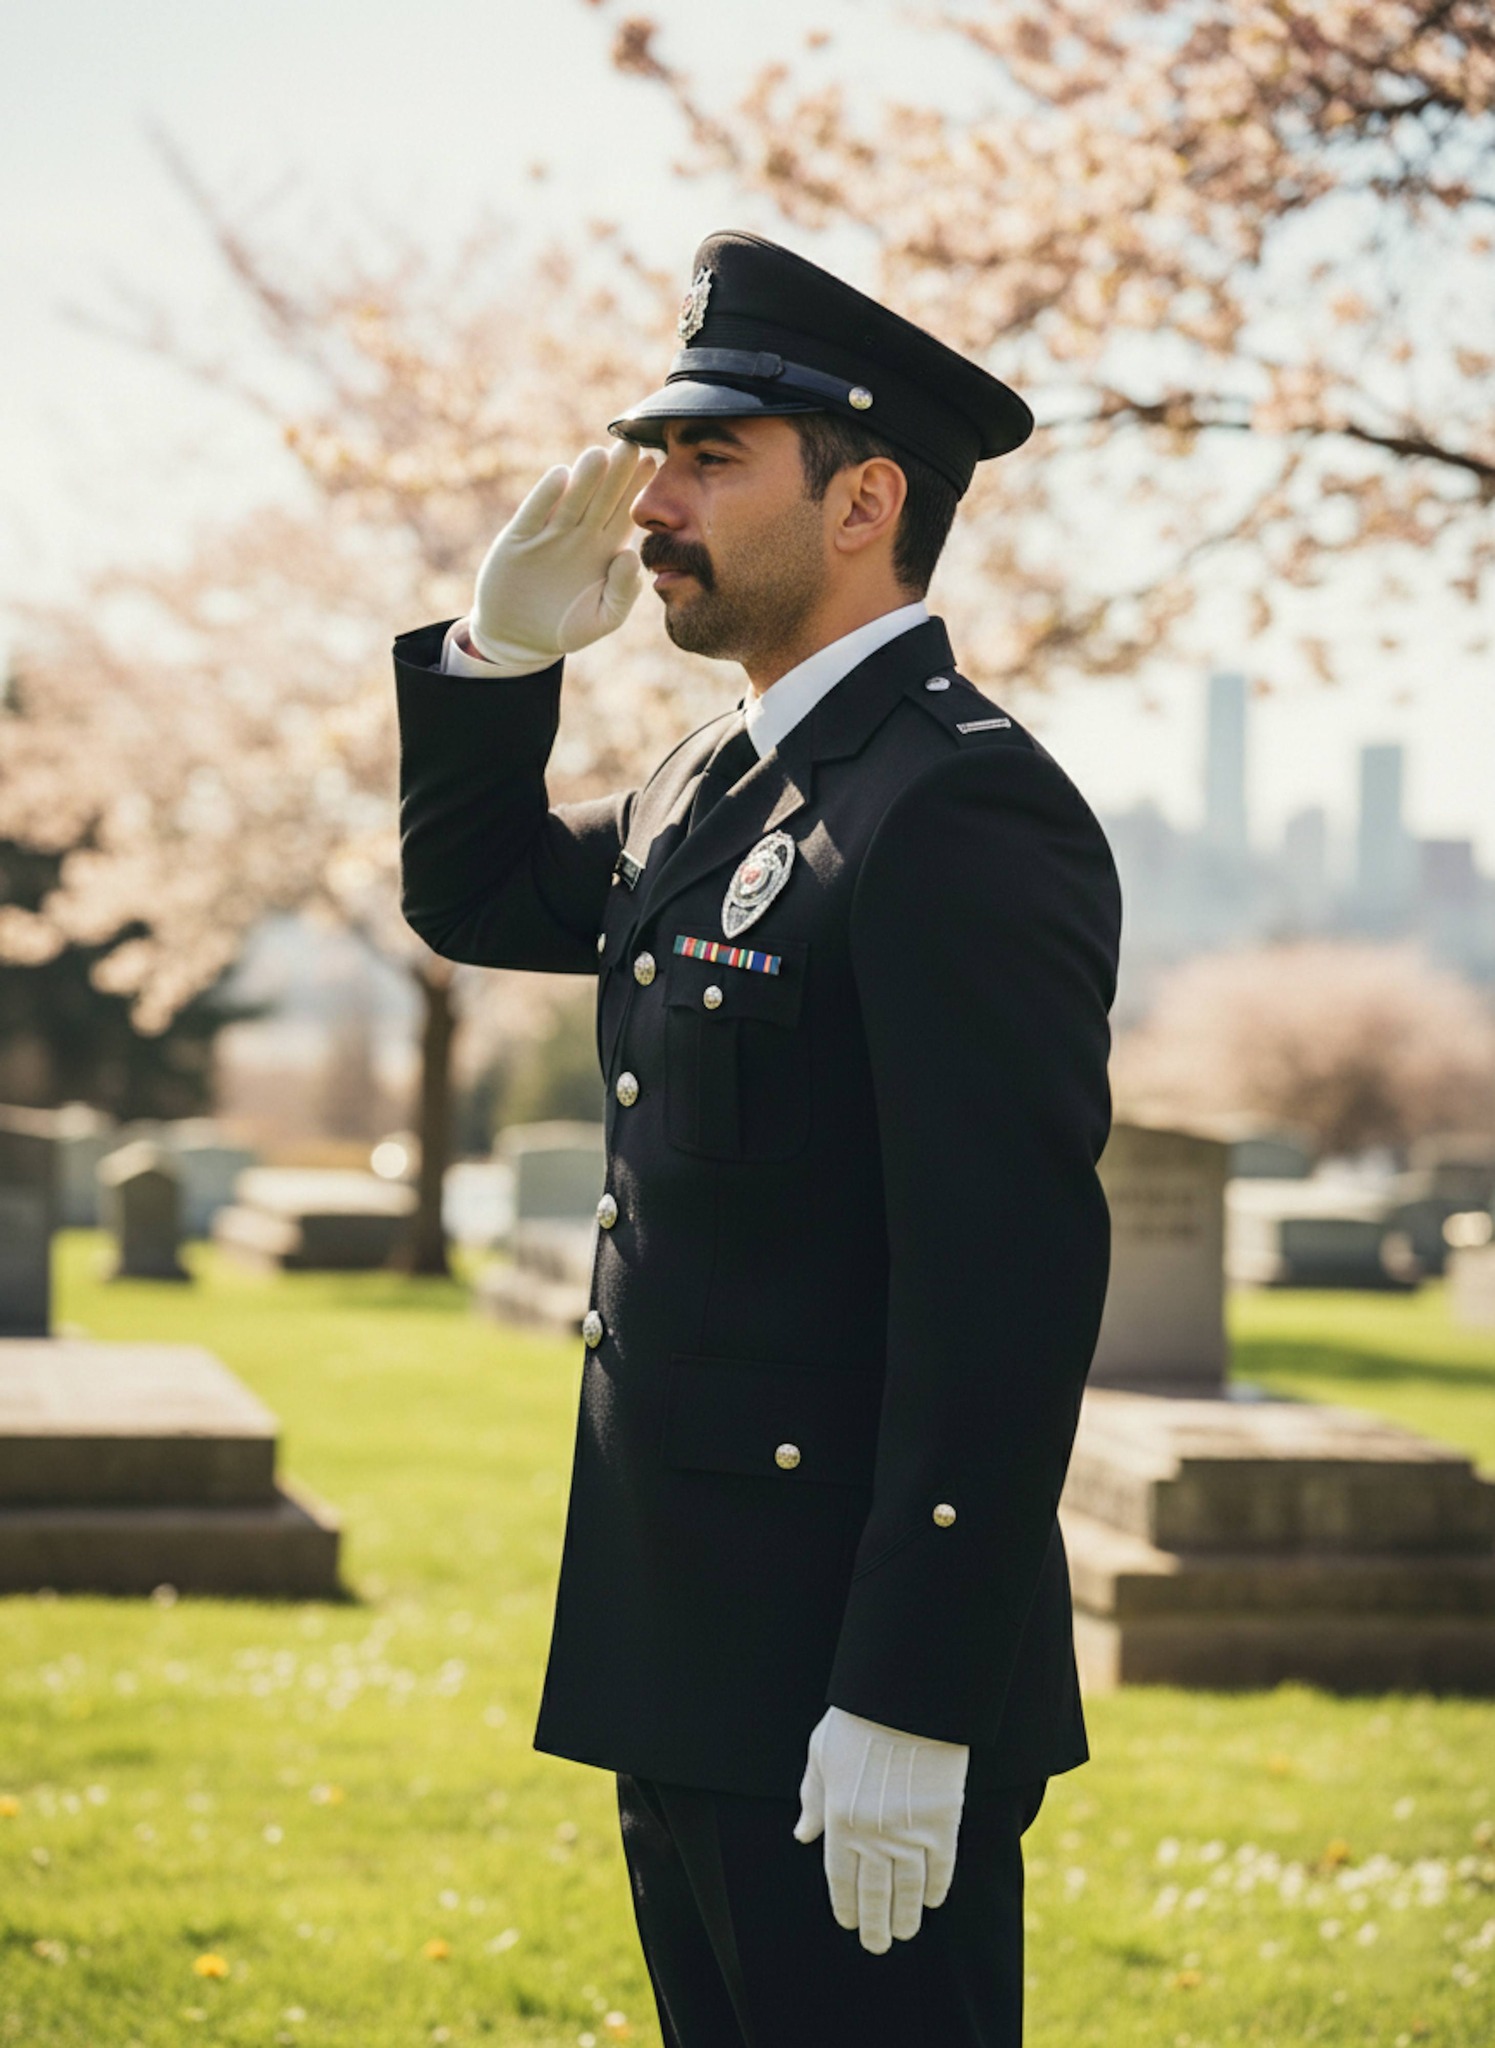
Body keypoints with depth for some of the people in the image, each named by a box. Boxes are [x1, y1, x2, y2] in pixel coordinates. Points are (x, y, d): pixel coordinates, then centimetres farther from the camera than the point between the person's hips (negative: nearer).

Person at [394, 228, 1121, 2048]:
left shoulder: (964, 807, -17)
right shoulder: (721, 782, 13)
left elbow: (1008, 1285, -22)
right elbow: (474, 899, 29)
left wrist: (908, 1713, -24)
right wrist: (504, 642, 11)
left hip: (855, 1683, -9)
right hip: (688, 1666, 10)